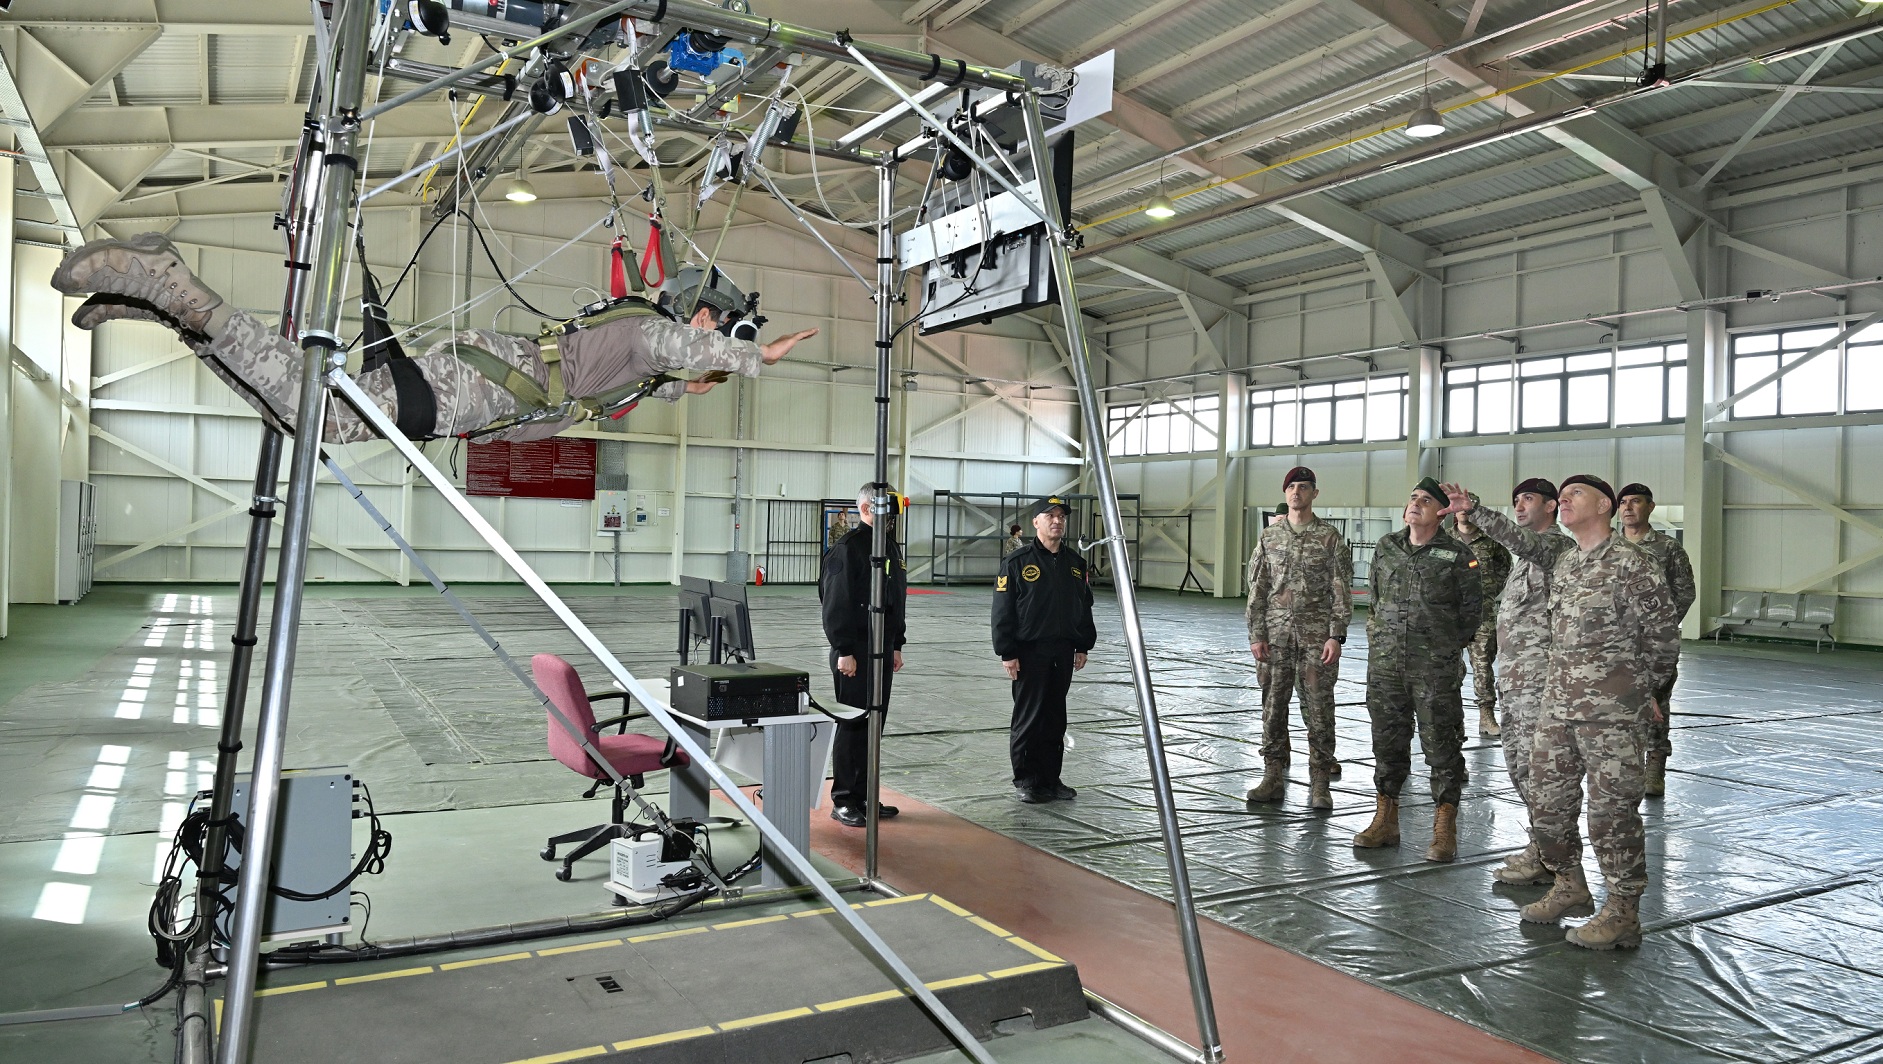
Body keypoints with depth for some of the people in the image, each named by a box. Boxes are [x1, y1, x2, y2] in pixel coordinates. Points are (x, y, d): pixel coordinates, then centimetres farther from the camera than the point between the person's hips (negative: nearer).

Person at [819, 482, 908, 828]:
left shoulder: (891, 547, 15)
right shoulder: (848, 548, -13)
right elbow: (836, 605, -17)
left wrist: (897, 645, 19)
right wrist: (845, 651, -21)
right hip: (855, 653, -9)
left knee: (874, 723, 13)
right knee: (853, 724, -2)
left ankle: (864, 796, 23)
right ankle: (843, 802, 8)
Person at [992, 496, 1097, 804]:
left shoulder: (1075, 562, 11)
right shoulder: (1017, 562, -6)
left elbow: (1085, 606, 17)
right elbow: (1003, 611, -8)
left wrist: (1083, 646, 12)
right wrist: (1007, 653, -12)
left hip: (1063, 652, 5)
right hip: (1029, 652, -5)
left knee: (1056, 718, 10)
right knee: (1028, 718, 0)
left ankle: (1050, 779, 19)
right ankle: (1025, 780, 11)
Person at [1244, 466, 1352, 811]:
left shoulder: (1330, 538, 1)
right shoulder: (1269, 536, 9)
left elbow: (1341, 591, -1)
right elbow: (1257, 589, 8)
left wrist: (1336, 636, -10)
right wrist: (1256, 634, 1)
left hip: (1316, 636, -3)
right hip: (1275, 634, 3)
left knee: (1318, 708, 0)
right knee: (1273, 707, 6)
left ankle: (1319, 782, 8)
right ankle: (1274, 776, 15)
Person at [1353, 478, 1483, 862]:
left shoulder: (1458, 555, -3)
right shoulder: (1386, 546, 9)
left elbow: (1472, 608, 3)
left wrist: (1448, 646, 4)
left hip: (1436, 670, -4)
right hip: (1385, 664, 4)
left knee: (1441, 745, 0)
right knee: (1387, 741, 11)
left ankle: (1444, 830, 8)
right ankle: (1385, 820, 22)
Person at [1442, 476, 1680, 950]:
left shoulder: (1631, 563, -9)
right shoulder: (1563, 561, 13)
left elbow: (1663, 634, -5)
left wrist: (1640, 689, 5)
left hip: (1612, 713, -7)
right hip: (1558, 704, 7)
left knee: (1612, 809, -2)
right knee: (1548, 801, 12)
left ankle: (1622, 911, 11)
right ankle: (1569, 885, 31)